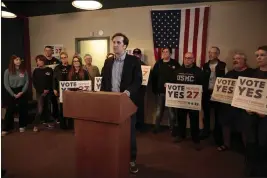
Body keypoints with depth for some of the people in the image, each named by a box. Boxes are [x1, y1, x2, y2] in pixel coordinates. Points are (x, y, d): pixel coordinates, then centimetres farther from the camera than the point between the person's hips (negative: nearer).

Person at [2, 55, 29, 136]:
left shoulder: (24, 71, 2)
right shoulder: (8, 71, -3)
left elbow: (27, 82, -1)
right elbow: (6, 84, -5)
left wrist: (22, 92, -11)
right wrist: (13, 94, -10)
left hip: (22, 92, 2)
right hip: (12, 93, -1)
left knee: (23, 110, 7)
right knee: (10, 110, -1)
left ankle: (22, 126, 21)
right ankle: (6, 128, 7)